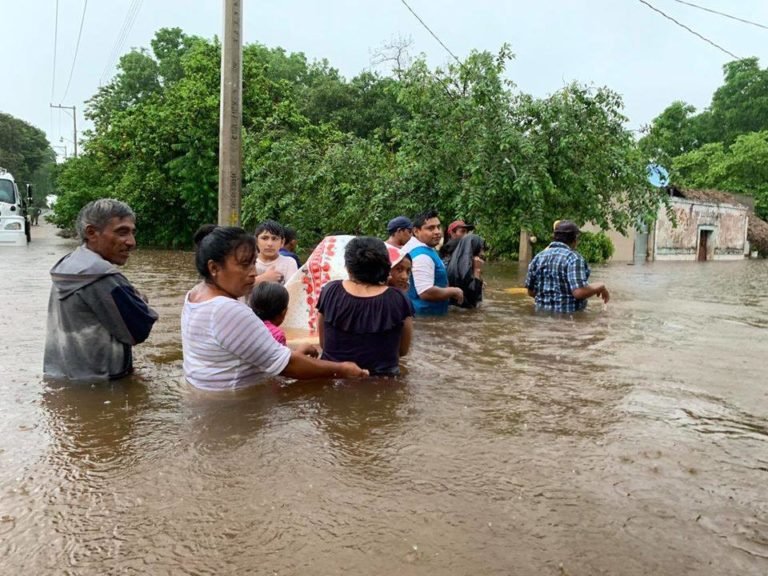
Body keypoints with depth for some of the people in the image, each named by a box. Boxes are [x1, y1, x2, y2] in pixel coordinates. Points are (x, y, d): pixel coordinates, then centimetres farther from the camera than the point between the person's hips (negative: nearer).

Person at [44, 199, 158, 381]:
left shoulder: (68, 265, 6)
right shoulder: (102, 278, -24)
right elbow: (139, 331, -20)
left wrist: (131, 300, 1)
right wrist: (139, 301, 0)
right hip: (93, 384, -9)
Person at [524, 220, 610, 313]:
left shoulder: (538, 257, 5)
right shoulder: (574, 258, -13)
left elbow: (531, 292, 11)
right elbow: (579, 292, -24)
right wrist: (600, 287, -6)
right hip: (569, 315, -6)